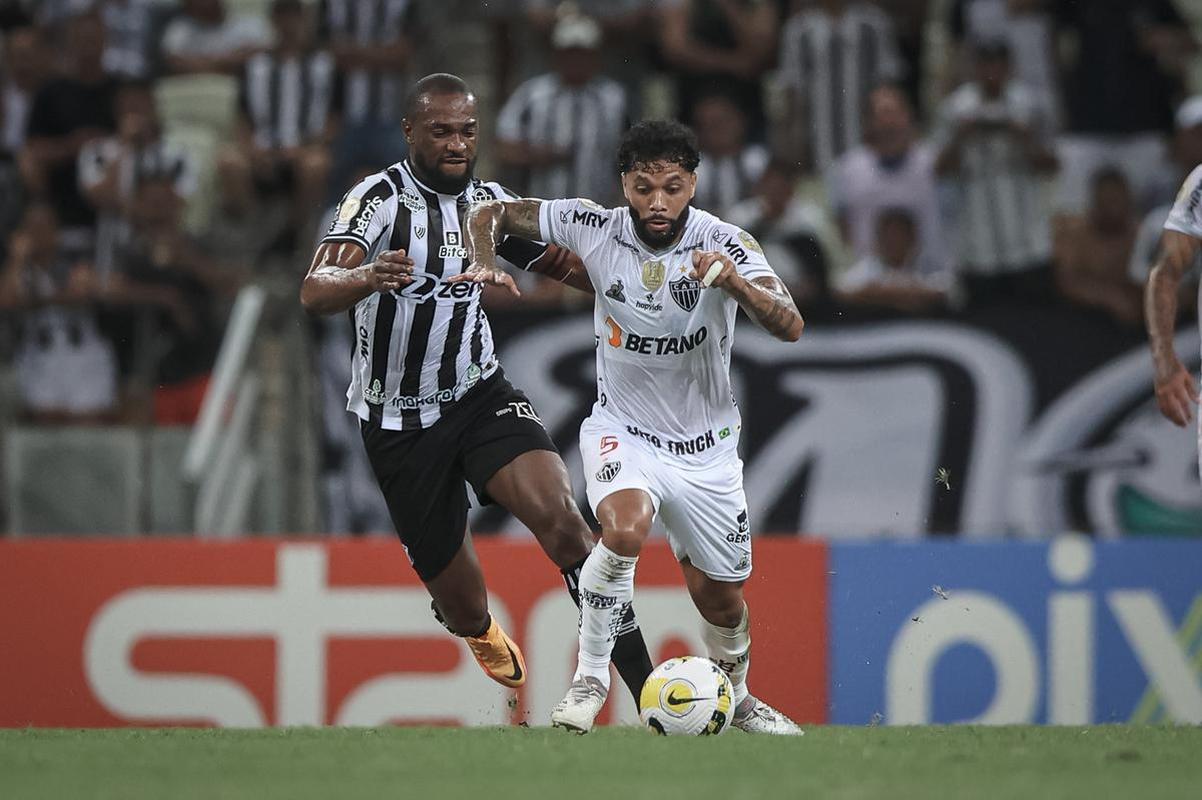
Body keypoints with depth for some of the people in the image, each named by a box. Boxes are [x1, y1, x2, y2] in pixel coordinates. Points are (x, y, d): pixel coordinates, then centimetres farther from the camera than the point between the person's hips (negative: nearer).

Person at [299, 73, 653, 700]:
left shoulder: (488, 201, 3)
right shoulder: (381, 197, -16)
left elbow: (564, 265, 17)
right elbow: (314, 292, -30)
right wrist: (366, 278, -52)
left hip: (479, 394, 3)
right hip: (398, 422, -3)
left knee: (560, 517, -25)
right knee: (465, 610, 6)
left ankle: (645, 687, -26)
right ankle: (477, 627, 46)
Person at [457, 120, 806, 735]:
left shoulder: (725, 243, -17)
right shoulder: (595, 228, -13)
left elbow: (789, 327, -29)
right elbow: (491, 214, -2)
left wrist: (735, 281, -47)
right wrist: (485, 263, -23)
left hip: (705, 447, 1)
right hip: (622, 430, -1)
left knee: (720, 596, 10)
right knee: (624, 529, -32)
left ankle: (735, 697, 41)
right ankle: (590, 677, -14)